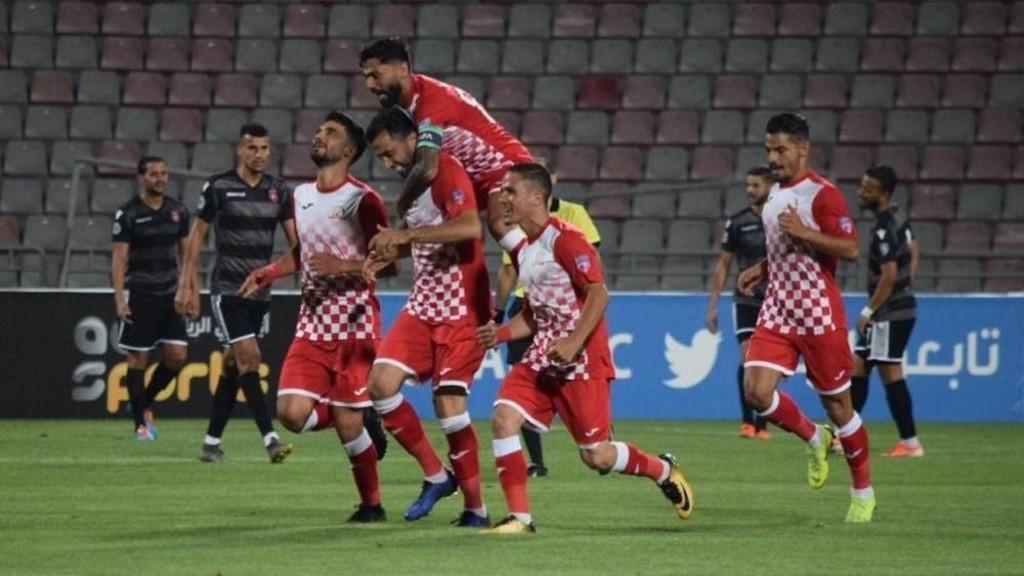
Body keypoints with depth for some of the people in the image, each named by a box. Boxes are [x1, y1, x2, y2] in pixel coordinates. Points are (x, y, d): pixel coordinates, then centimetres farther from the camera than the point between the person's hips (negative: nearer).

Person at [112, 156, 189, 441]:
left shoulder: (178, 211, 8)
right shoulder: (128, 214, -6)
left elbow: (185, 252, 15)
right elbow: (119, 258, -8)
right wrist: (119, 299, -15)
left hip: (170, 293, 4)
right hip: (139, 294, -4)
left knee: (177, 355, -3)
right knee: (138, 358, -3)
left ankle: (145, 402, 21)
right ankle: (140, 423, 4)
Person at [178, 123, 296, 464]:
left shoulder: (278, 191, 6)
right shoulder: (219, 188, -5)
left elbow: (295, 239, 5)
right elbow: (197, 235, 1)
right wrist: (189, 286, -1)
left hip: (261, 291, 5)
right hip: (227, 289, -5)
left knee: (233, 365, 9)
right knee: (249, 357, -16)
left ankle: (211, 442, 17)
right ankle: (270, 438, -23)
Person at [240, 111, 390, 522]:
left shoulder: (362, 200, -10)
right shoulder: (301, 196, 12)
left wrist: (343, 267, -23)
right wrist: (272, 271, 10)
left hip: (353, 327, -6)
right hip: (312, 324, 6)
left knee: (348, 423, -5)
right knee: (291, 412, -9)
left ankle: (371, 504, 14)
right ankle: (359, 425, 19)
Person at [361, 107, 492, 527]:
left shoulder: (447, 172, -14)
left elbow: (470, 227, -30)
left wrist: (406, 234, -28)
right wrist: (390, 254, 8)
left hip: (460, 308, -8)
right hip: (423, 304, 8)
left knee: (449, 404, -11)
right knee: (381, 384, -6)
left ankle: (475, 506, 2)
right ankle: (436, 475, 7)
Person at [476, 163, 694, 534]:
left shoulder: (565, 240, -14)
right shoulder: (520, 248, 13)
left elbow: (598, 294, -17)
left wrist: (573, 343, -25)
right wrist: (501, 334, 3)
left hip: (581, 360, -8)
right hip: (542, 357, 8)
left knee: (596, 456, -3)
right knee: (504, 417, -14)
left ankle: (664, 471, 26)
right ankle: (519, 517, -10)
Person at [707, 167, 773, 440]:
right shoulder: (738, 222, 1)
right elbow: (723, 264, 6)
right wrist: (713, 304, 2)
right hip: (746, 301, -1)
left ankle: (760, 424, 11)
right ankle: (747, 420, -5)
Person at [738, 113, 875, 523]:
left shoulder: (822, 194, -12)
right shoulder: (775, 195, 13)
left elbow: (850, 249, -19)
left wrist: (804, 232, -25)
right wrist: (761, 270, 12)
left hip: (819, 315, -7)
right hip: (777, 313, 7)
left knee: (836, 403, 2)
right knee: (757, 392, -12)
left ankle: (863, 492, 17)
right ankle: (814, 439, 16)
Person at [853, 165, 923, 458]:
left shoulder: (885, 229, -20)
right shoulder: (898, 218, 10)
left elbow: (889, 276, -24)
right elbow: (914, 251, 25)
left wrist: (869, 311, -17)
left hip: (892, 313, -10)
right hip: (899, 307, 10)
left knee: (890, 373, -5)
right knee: (858, 366, 11)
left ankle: (910, 442, -1)